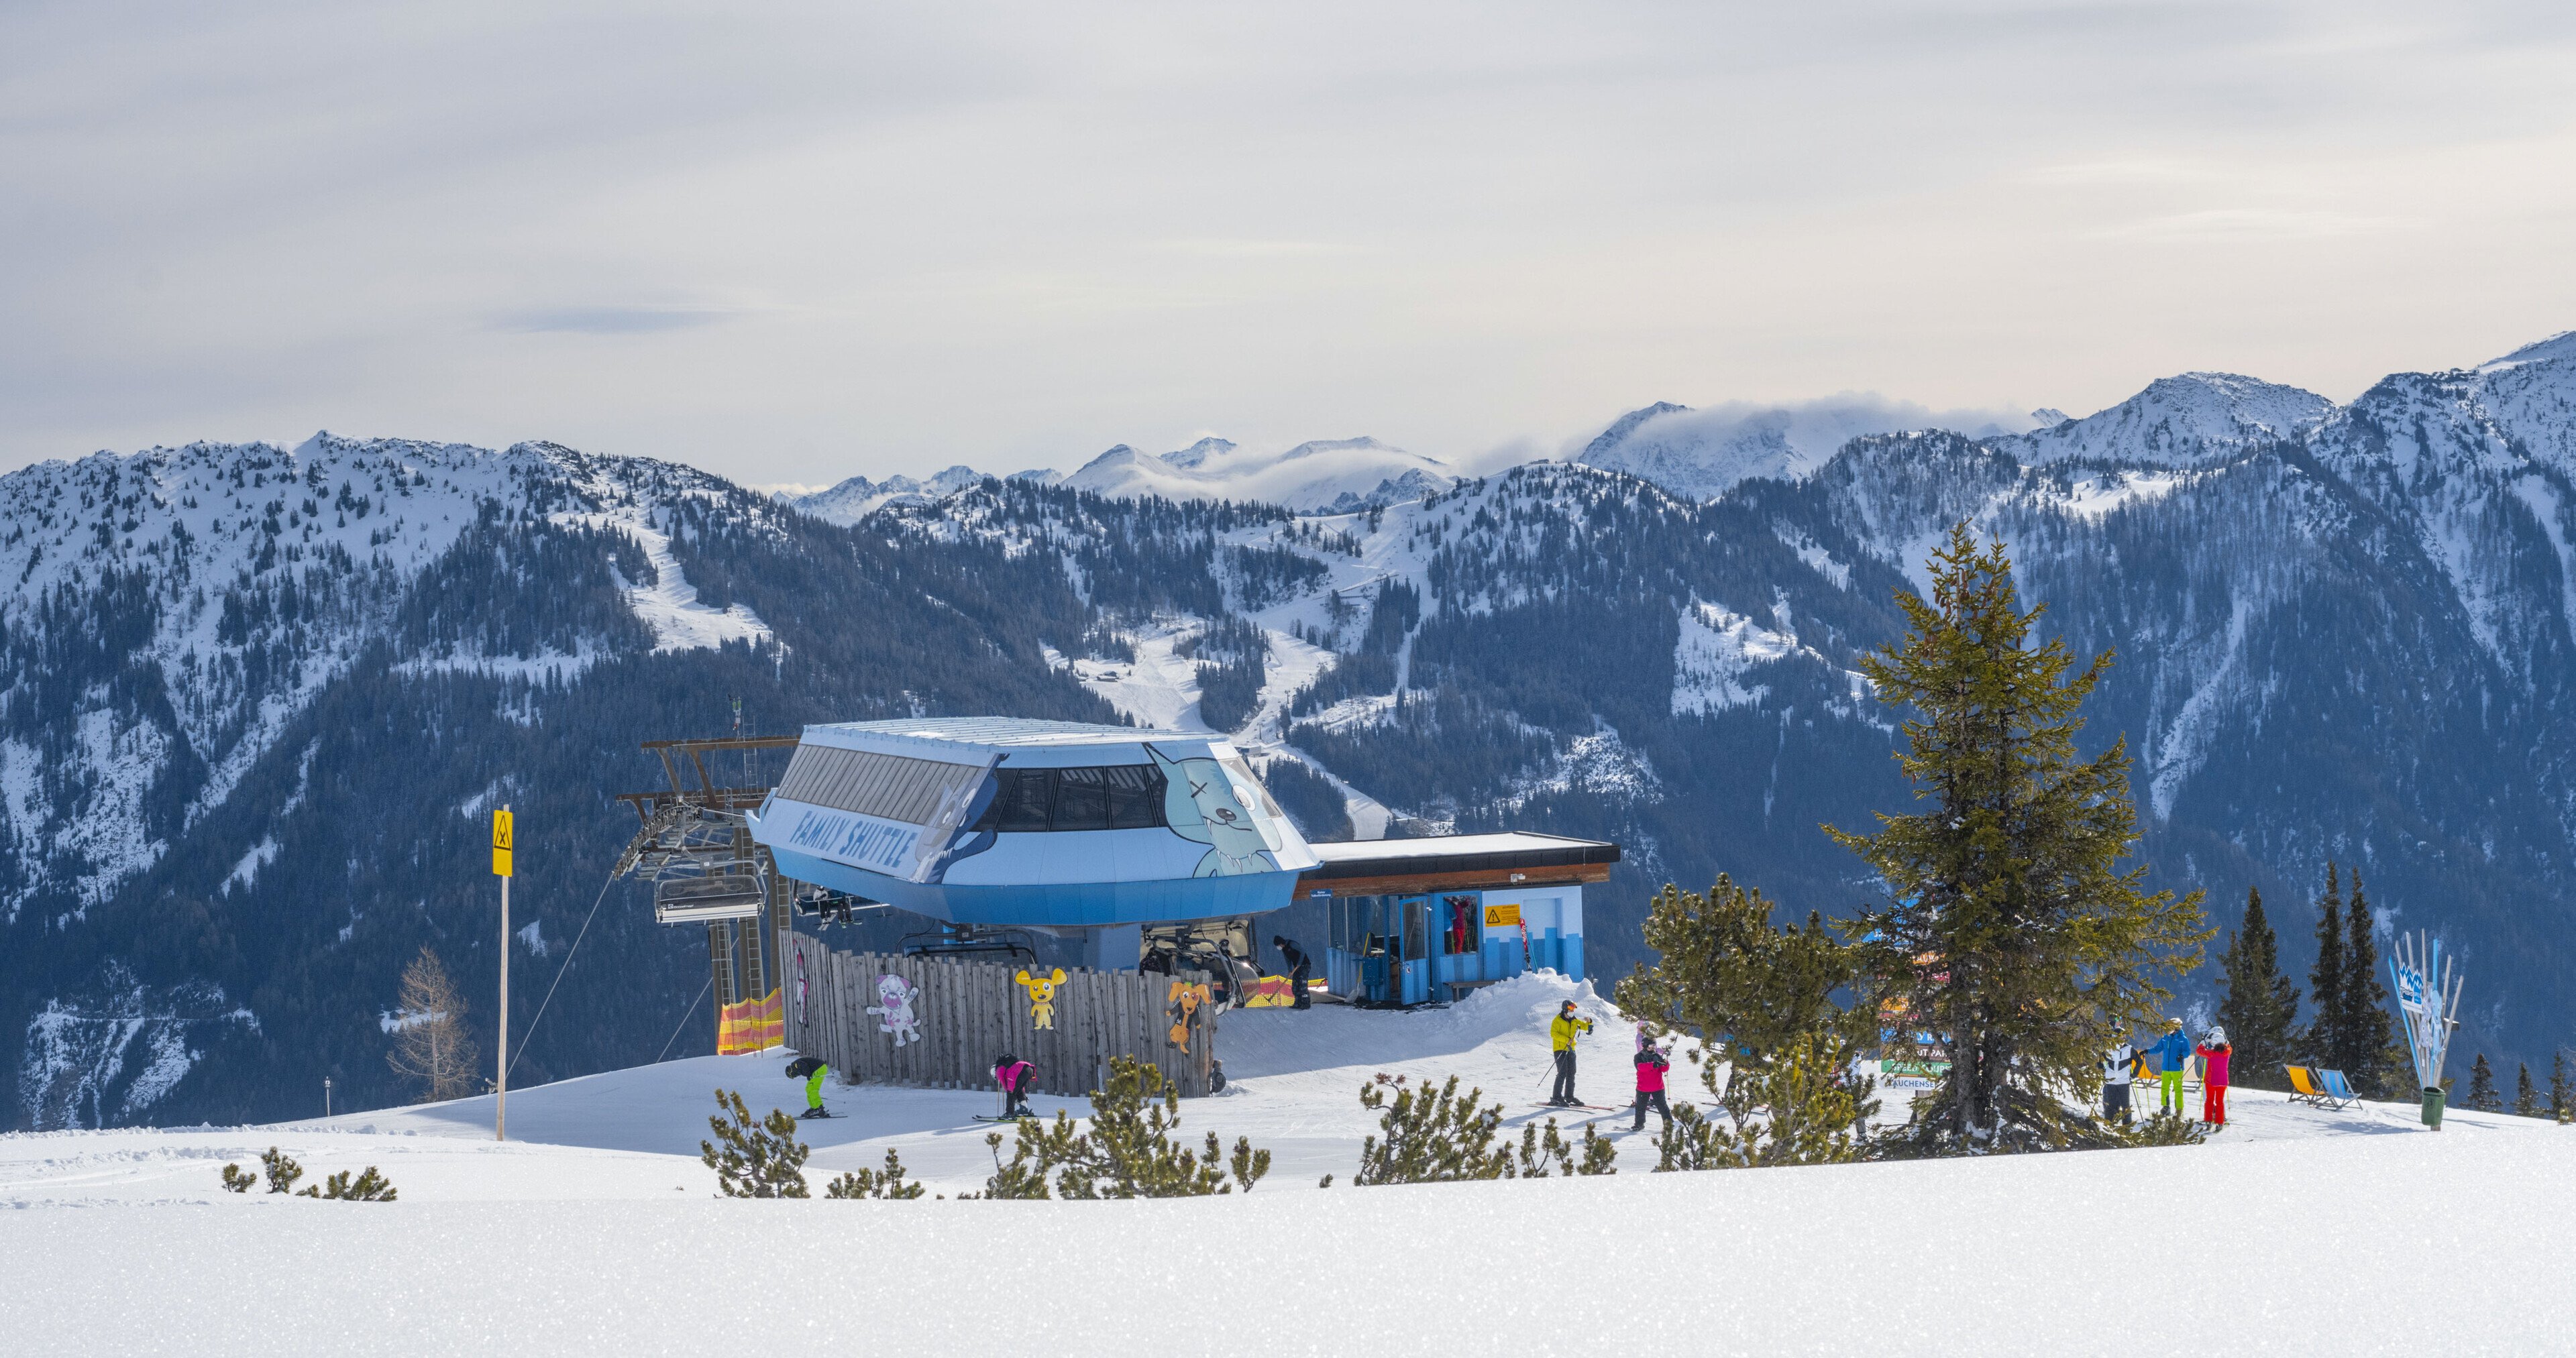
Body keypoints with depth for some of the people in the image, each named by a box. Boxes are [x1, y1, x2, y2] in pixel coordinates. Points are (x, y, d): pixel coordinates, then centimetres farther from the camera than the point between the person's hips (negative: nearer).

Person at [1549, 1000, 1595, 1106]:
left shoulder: (1574, 1021, 14)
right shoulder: (1558, 1021, -7)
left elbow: (1585, 1027, 17)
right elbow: (1553, 1033, -18)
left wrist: (1589, 1022, -6)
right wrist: (1566, 1039, -25)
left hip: (1570, 1049, 8)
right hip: (1560, 1049, -8)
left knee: (1571, 1073, 10)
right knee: (1562, 1073, -14)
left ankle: (1569, 1096, 20)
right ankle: (1556, 1097, -13)